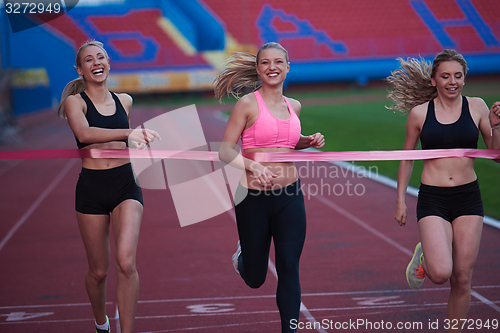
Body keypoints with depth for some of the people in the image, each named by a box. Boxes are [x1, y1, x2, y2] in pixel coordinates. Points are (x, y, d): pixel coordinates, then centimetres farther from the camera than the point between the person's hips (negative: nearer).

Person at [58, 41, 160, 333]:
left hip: (125, 183, 2)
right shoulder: (75, 101, -1)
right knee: (98, 271, 7)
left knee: (126, 262, -18)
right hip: (92, 187, -2)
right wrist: (128, 133, -33)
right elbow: (84, 134, -24)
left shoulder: (124, 100, 11)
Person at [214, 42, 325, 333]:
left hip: (290, 197, 3)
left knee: (289, 270, -1)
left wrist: (309, 142, 6)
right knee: (255, 278, 11)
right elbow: (225, 151, -9)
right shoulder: (248, 104, -8)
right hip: (254, 198, -3)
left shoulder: (293, 106, 8)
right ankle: (242, 256, 47)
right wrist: (252, 165, -25)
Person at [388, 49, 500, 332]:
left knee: (462, 279, 4)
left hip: (469, 199, 2)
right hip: (433, 200, -2)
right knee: (440, 274, -18)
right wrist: (401, 200, 10)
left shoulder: (476, 107, 2)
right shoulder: (419, 113, 0)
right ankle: (424, 257, 17)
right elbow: (407, 158, 11)